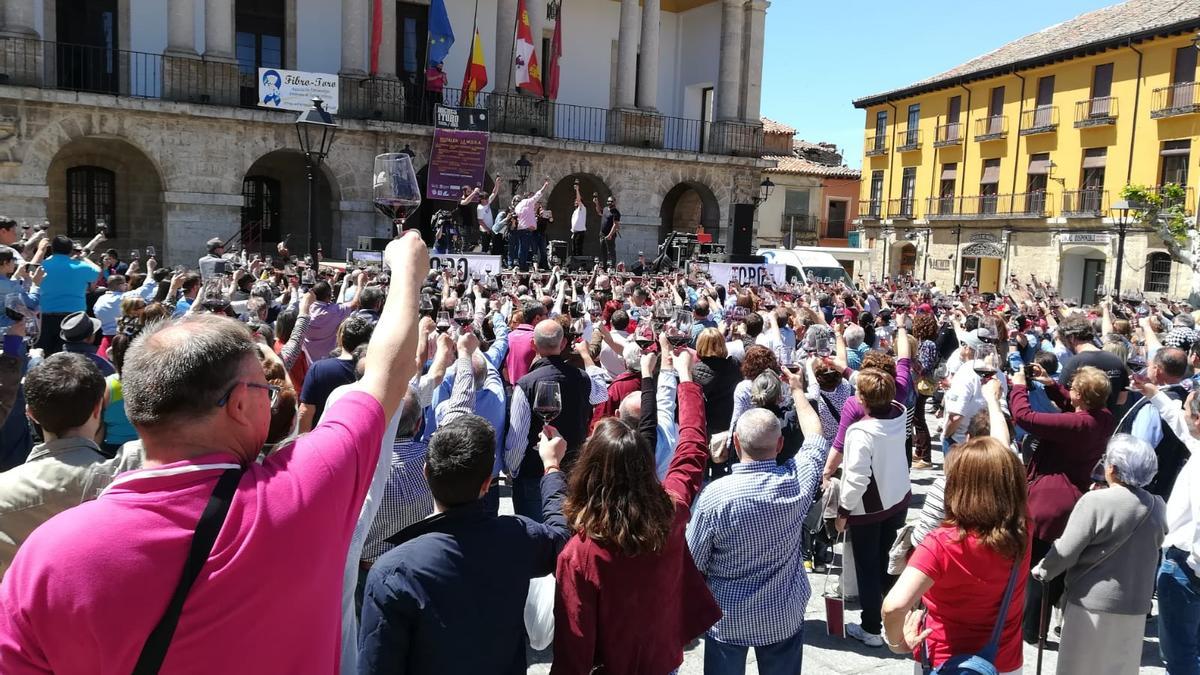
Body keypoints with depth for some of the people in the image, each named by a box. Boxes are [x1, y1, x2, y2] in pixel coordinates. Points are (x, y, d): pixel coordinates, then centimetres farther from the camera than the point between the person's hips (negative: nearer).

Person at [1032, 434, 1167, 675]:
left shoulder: (1095, 502, -17)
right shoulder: (1157, 506, -1)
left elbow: (1065, 551, -14)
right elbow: (1150, 548, 10)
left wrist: (1041, 571, 1)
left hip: (1092, 603, -5)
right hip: (1135, 605, 5)